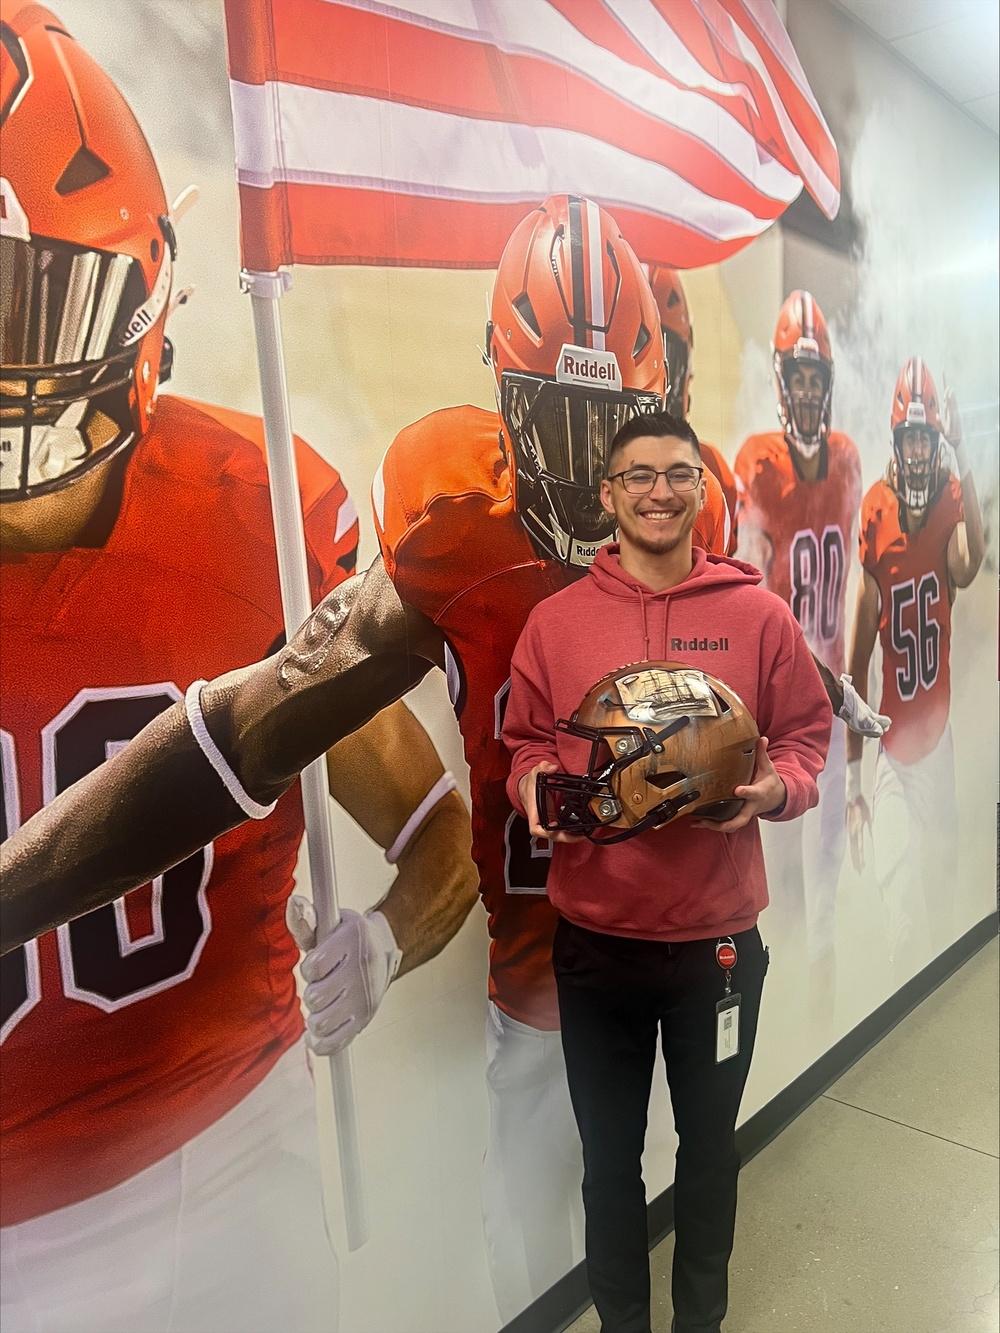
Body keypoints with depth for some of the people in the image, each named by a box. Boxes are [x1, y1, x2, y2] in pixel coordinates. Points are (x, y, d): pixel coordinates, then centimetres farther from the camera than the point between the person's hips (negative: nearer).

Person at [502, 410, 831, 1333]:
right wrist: (532, 785, -16)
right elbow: (525, 743, 5)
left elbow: (807, 735, 3)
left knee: (709, 1142, 23)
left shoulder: (758, 615, -3)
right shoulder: (555, 621, -3)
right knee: (610, 1156, 19)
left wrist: (776, 787, -17)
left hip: (721, 937, 0)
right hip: (596, 938, 0)